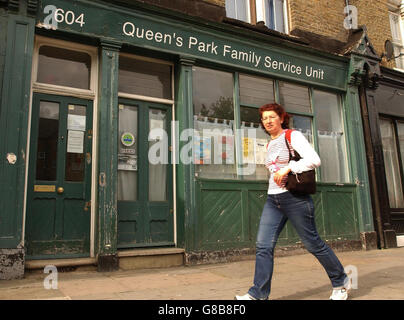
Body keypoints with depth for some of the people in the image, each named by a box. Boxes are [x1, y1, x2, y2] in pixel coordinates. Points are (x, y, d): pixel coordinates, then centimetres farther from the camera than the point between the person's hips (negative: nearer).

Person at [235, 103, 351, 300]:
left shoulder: (293, 136, -3)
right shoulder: (270, 145, 17)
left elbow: (314, 160, -15)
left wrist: (287, 169, -19)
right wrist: (276, 175, 11)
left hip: (295, 198, -6)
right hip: (273, 199, 7)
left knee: (313, 243, 3)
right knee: (263, 246, -4)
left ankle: (341, 282, 25)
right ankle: (258, 294, 1)